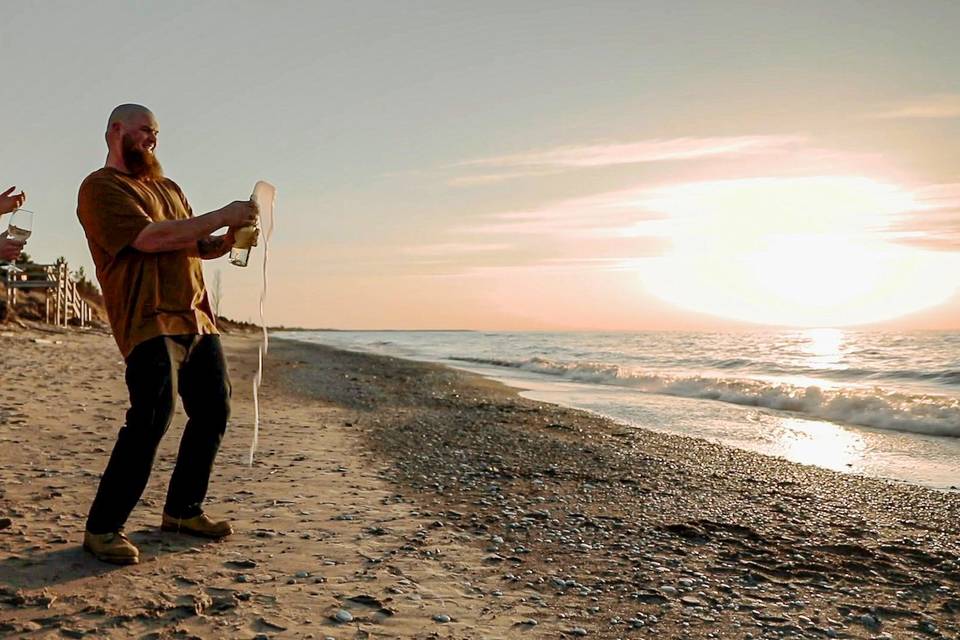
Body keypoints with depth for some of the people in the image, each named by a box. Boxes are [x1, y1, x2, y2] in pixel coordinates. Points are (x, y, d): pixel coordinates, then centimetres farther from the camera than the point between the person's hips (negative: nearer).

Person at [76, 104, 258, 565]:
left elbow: (197, 245, 26)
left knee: (213, 410, 9)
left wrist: (227, 240, 5)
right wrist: (221, 216, -13)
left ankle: (182, 510, 23)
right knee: (152, 418, -18)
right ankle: (102, 529, -5)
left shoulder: (167, 188, 24)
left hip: (196, 318, 9)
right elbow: (150, 237, -17)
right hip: (150, 320, -8)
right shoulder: (101, 188, -2)